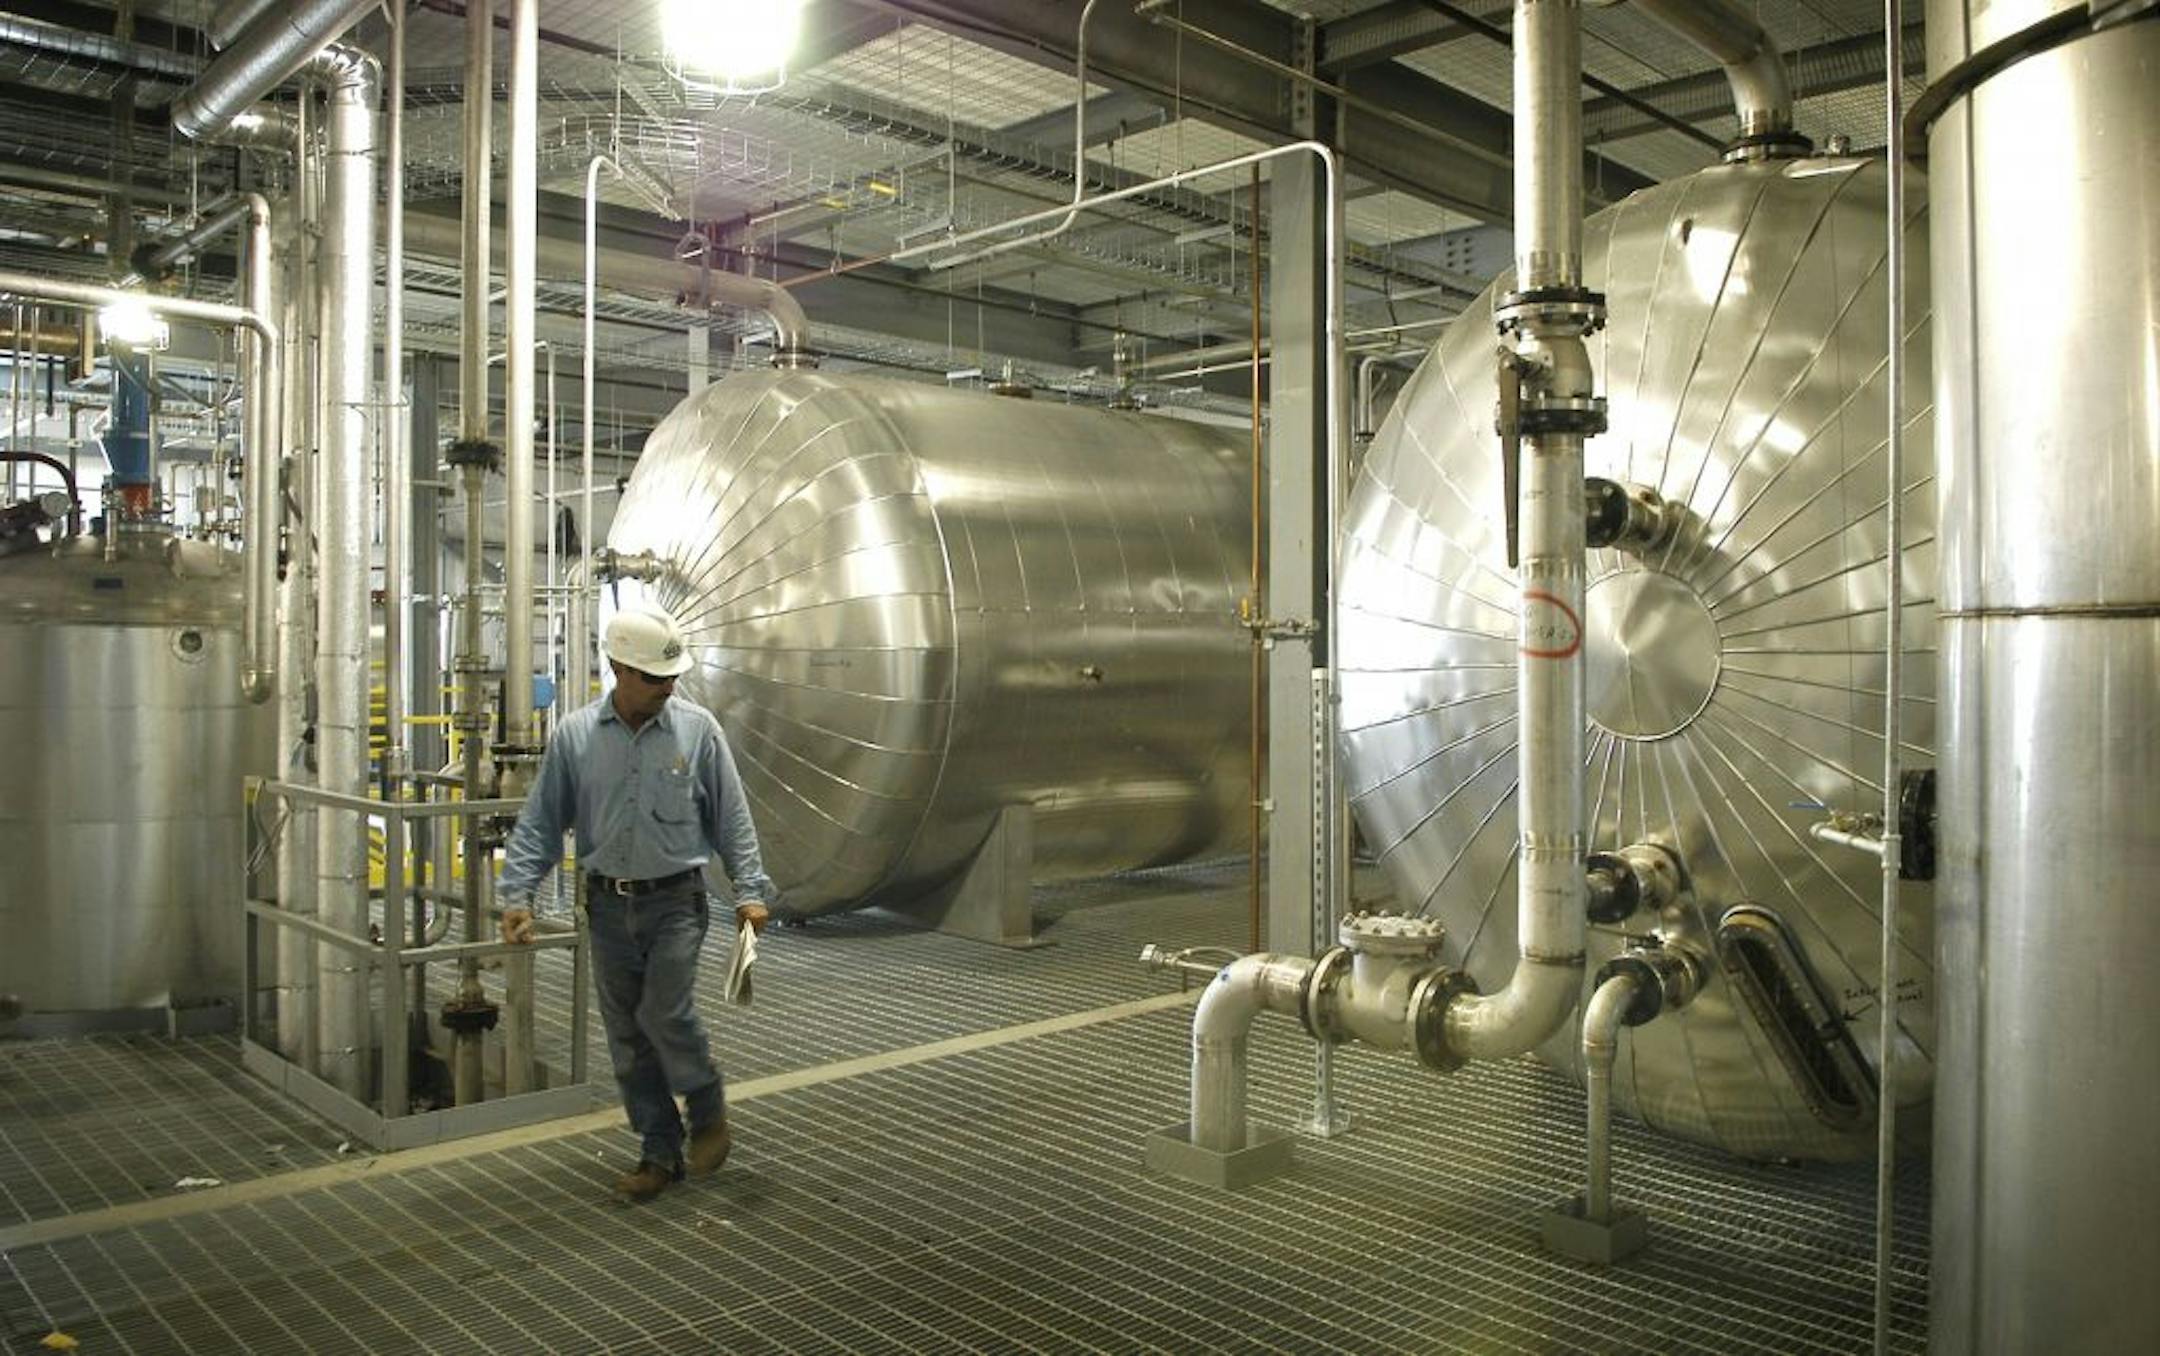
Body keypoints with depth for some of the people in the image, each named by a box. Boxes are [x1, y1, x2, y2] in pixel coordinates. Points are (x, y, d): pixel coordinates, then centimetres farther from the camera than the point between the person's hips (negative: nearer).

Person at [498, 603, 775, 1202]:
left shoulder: (697, 729, -4)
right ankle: (660, 1152, 21)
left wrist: (749, 891, -5)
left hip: (675, 900, -2)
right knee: (628, 1037, 7)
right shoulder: (575, 735, -1)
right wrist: (517, 894, -4)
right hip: (609, 906, 3)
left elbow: (731, 817, 0)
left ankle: (708, 1113, 14)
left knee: (664, 1013, -14)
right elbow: (539, 822, 4)